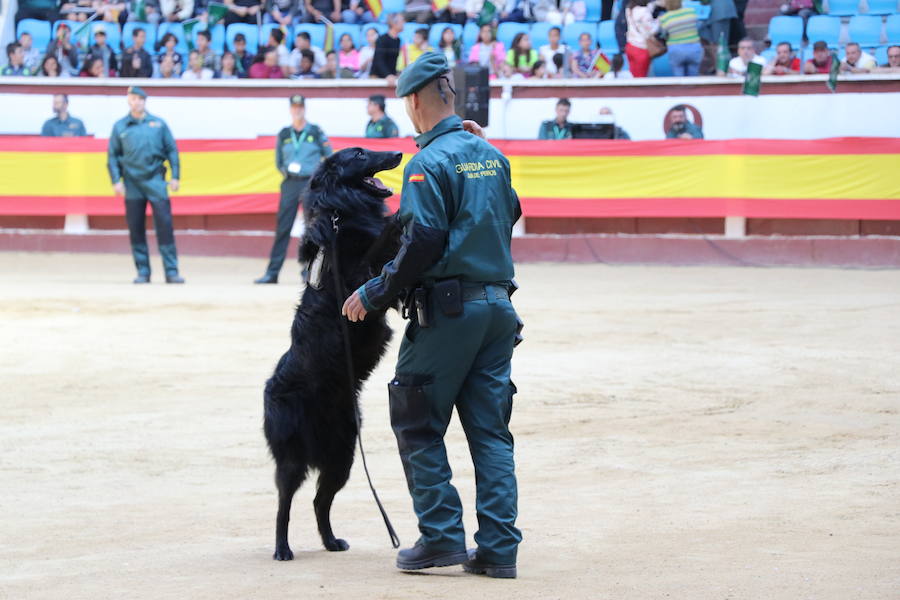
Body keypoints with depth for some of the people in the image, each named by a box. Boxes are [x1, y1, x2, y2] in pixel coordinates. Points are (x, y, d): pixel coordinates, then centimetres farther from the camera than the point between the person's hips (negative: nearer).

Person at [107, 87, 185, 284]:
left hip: (155, 181, -1)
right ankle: (143, 271, 9)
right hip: (132, 183, 1)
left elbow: (172, 151, 9)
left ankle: (171, 271, -7)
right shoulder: (120, 126, 8)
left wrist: (175, 176, 1)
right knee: (136, 228, 1)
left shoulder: (158, 124, 7)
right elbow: (113, 156, 9)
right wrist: (116, 181, -1)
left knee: (164, 224, -8)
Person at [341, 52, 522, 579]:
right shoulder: (492, 156, 12)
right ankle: (499, 548, 3)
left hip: (449, 308, -7)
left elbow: (423, 242, -17)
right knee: (491, 430, 7)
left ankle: (442, 536, -1)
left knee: (419, 424, 4)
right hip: (499, 306, 7)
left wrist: (376, 293, -9)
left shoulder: (431, 162, -10)